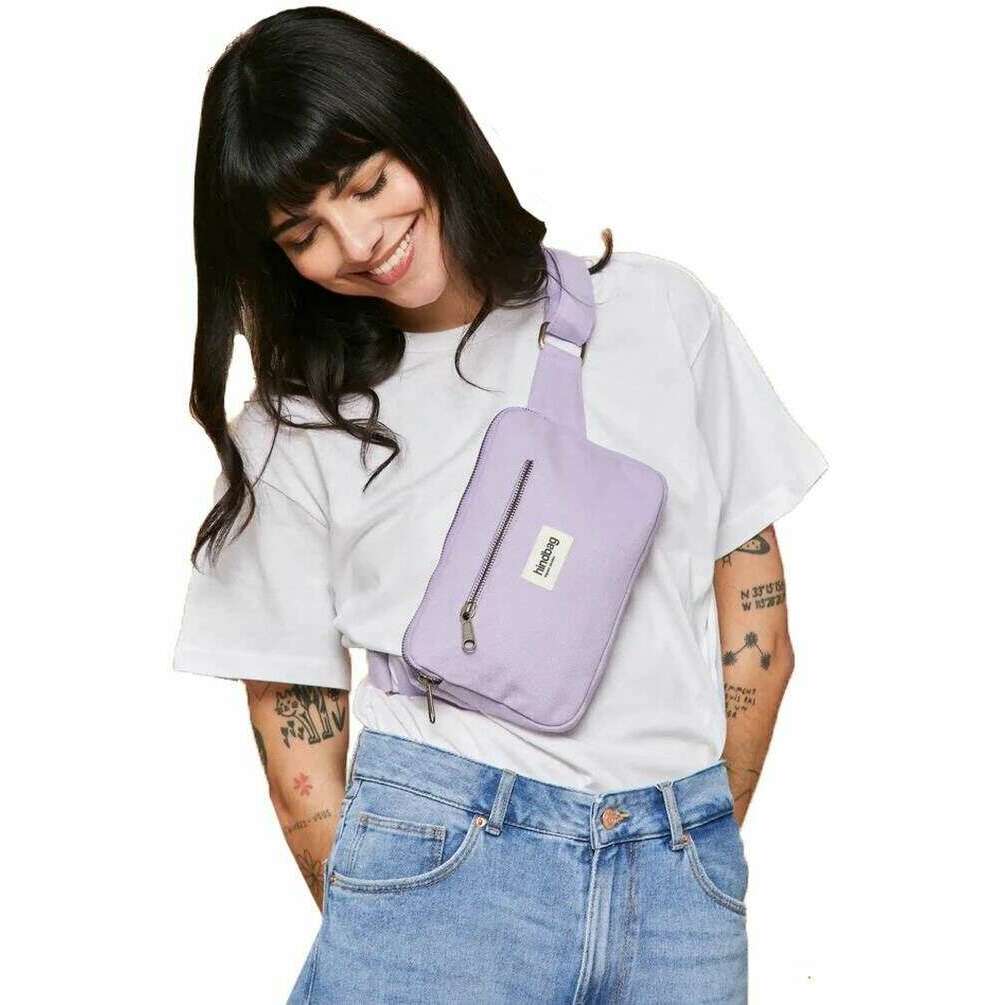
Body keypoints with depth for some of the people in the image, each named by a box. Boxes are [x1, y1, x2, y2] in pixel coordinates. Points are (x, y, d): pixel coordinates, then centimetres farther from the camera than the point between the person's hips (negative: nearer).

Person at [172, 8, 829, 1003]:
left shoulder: (658, 312, 4)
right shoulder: (293, 430, 3)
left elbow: (758, 628, 7)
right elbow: (296, 730, 4)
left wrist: (702, 845, 8)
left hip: (683, 876, 1)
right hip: (434, 868, -1)